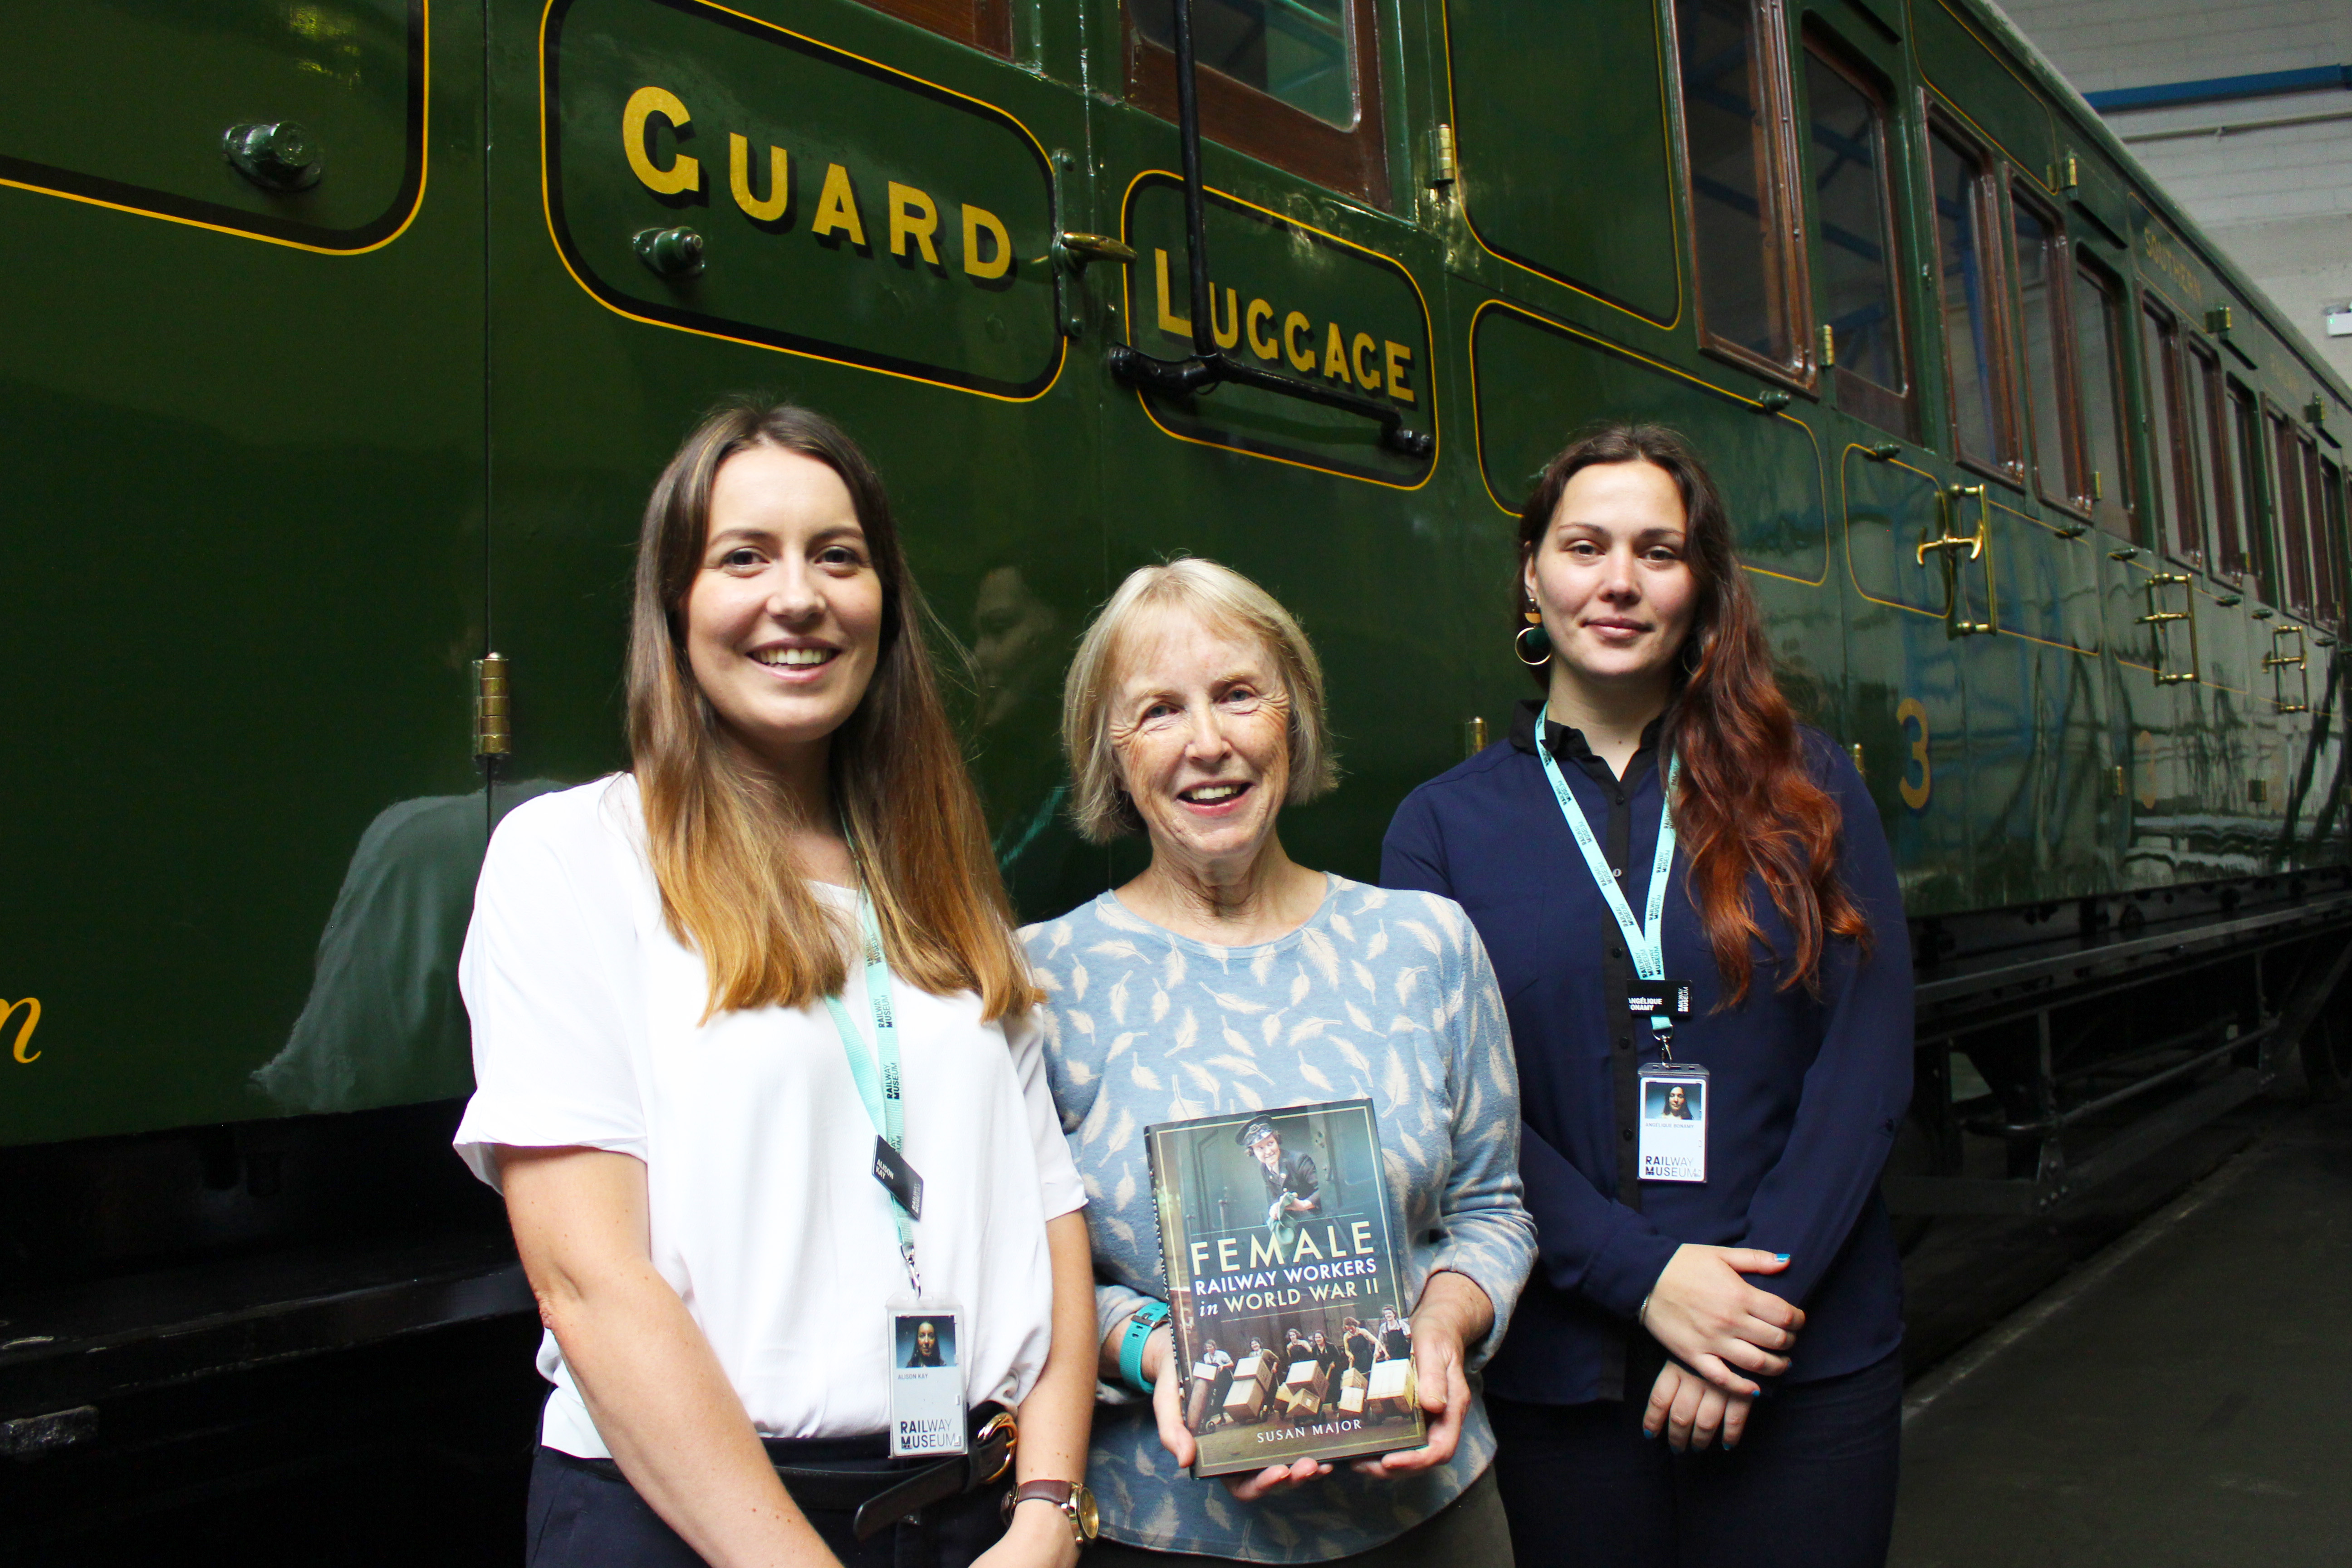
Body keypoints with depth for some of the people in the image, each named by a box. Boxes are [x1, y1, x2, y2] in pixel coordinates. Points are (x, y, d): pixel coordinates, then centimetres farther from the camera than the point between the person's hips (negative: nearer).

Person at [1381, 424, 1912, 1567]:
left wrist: (1761, 1289, -13)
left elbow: (1868, 1051, -3)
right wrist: (1642, 1275, -16)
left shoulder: (1803, 785, 3)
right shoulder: (1443, 825, 1)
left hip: (1810, 1364, 1)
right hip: (1559, 1376, 0)